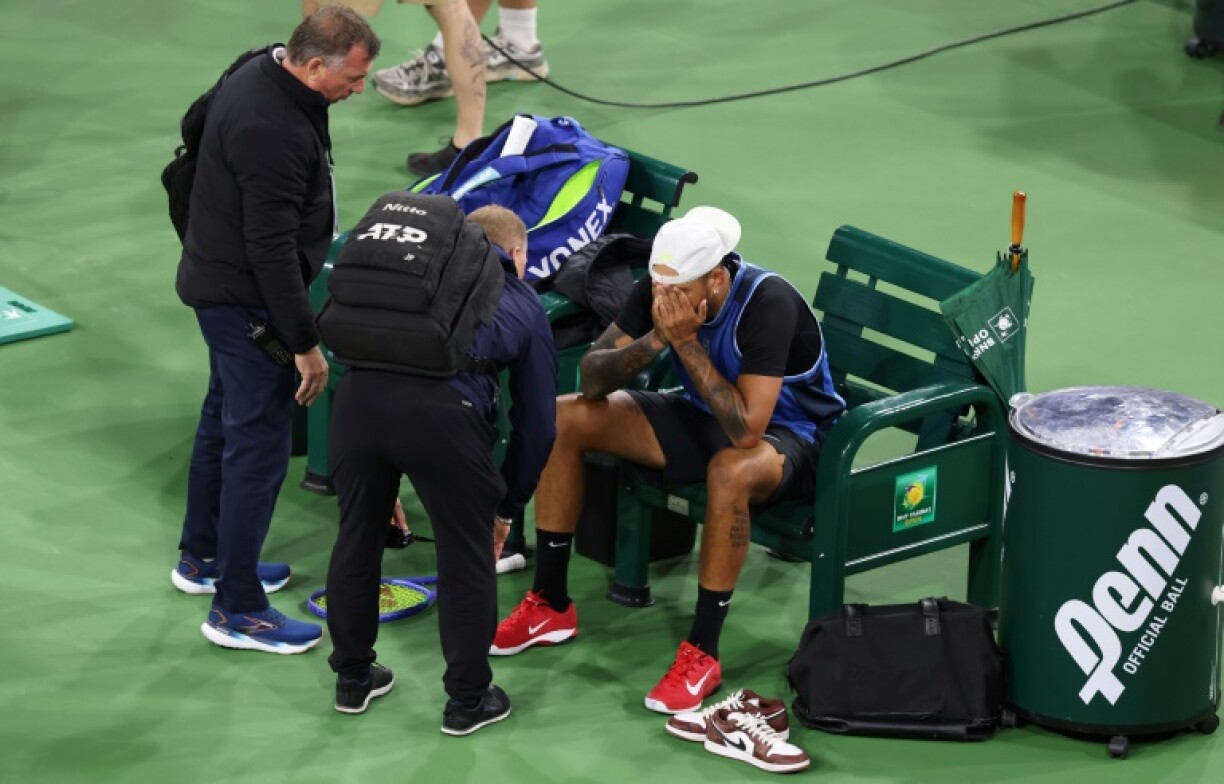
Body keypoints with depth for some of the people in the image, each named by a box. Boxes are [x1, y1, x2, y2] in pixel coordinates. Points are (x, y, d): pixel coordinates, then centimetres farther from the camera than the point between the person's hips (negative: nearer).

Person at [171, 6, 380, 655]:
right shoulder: (273, 130, -30)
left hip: (218, 282, 11)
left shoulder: (258, 80, 3)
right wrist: (304, 344, -23)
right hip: (247, 302, -11)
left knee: (223, 419, 24)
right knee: (258, 447, -5)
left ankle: (201, 558, 41)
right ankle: (236, 610, 1)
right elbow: (272, 249, -29)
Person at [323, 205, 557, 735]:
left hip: (359, 389, 4)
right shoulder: (524, 305, 27)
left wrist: (383, 482, 43)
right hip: (441, 407, -3)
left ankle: (353, 677, 38)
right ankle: (468, 699, 26)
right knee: (467, 555, 15)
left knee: (357, 536, 23)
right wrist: (507, 508, 39)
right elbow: (537, 421, 27)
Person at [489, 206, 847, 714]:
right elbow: (592, 379, -13)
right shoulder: (661, 290, -14)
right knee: (563, 417, -6)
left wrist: (686, 341, -37)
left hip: (789, 435, -7)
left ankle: (702, 653, -28)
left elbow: (746, 428, -38)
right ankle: (550, 606, 3)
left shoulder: (768, 303, -32)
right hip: (704, 417, 7)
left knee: (730, 470, -43)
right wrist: (655, 339, -31)